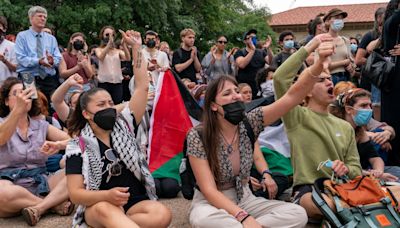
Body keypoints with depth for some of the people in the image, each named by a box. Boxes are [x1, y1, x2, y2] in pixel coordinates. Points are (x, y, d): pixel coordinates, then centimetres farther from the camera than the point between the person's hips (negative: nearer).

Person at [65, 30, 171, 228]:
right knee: (106, 210, -40)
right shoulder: (78, 146, 1)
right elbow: (75, 193, -5)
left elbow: (141, 87, 6)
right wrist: (107, 195, -24)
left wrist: (136, 47, 3)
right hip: (98, 206, -3)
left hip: (135, 203, 3)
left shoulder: (123, 125, 10)